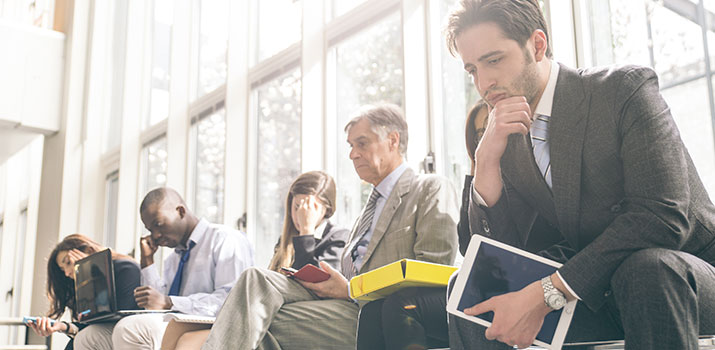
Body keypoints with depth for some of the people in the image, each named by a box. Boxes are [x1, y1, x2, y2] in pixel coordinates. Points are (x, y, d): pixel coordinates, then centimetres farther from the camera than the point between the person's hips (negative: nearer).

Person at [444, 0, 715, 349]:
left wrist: (545, 294, -27)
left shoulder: (626, 88, -12)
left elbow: (662, 216, -23)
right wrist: (487, 157, -17)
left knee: (648, 267, -37)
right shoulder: (508, 139, 5)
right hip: (589, 295, 5)